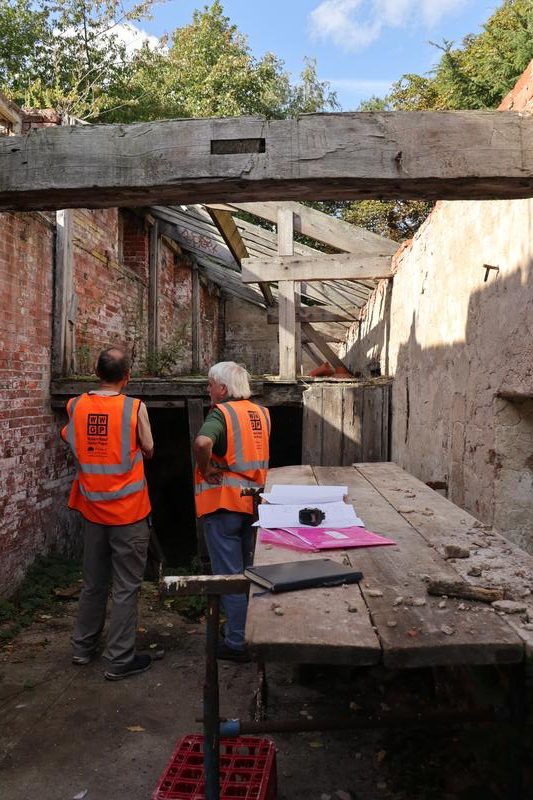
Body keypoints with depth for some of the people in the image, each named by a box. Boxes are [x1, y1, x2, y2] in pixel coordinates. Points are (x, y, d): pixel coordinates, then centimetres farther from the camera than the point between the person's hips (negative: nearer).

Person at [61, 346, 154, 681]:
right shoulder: (135, 408, -14)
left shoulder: (76, 406, -3)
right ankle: (119, 660, 14)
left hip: (92, 509, 5)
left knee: (93, 581, 20)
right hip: (128, 511, -5)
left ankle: (83, 647, 34)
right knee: (126, 587, 6)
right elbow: (148, 450, -3)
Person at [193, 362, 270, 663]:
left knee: (230, 574, 2)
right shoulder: (261, 412, 7)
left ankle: (237, 643, 11)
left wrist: (205, 469, -18)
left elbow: (202, 442, -34)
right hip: (253, 502, 7)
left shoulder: (221, 413, -14)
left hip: (223, 503, -7)